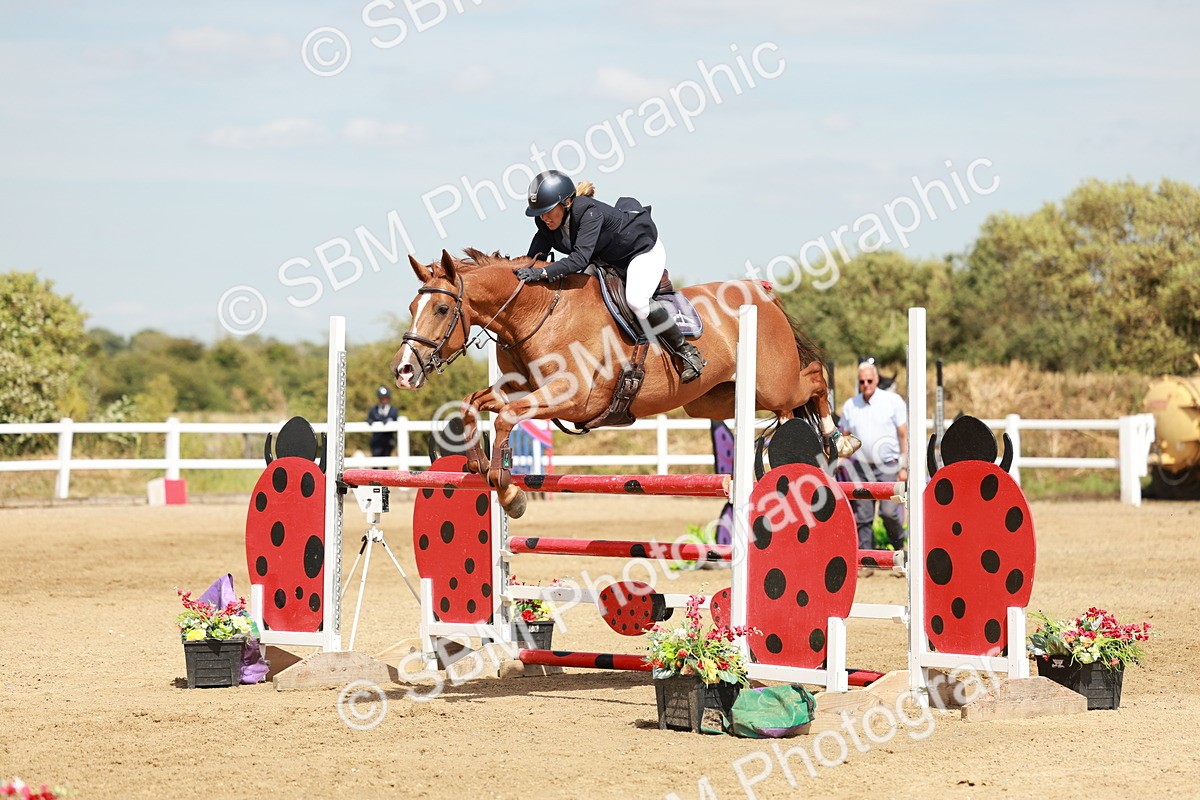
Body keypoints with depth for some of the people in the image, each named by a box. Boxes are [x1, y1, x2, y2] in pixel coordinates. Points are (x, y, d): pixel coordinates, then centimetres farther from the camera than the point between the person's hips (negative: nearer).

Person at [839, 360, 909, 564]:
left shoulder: (893, 401, 0)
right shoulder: (850, 406, 10)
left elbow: (903, 435, -1)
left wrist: (903, 467, -6)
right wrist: (841, 463, 6)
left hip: (888, 466, -3)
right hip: (861, 468, 3)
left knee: (889, 511, -11)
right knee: (863, 517, 1)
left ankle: (899, 545, 16)